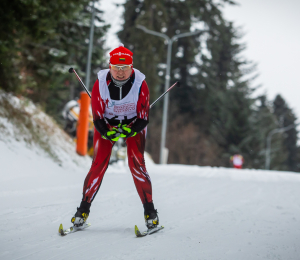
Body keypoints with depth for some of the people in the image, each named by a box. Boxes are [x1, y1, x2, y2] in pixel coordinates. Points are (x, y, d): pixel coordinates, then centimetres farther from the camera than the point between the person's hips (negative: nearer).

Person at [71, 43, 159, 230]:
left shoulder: (140, 84, -24)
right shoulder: (101, 83, -22)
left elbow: (143, 119, -17)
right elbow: (97, 118, -15)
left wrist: (128, 131, -30)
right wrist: (109, 133, -28)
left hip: (134, 124, -1)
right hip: (107, 124, 1)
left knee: (137, 165, -16)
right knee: (99, 164, -12)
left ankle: (150, 211, -6)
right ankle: (84, 209, 0)